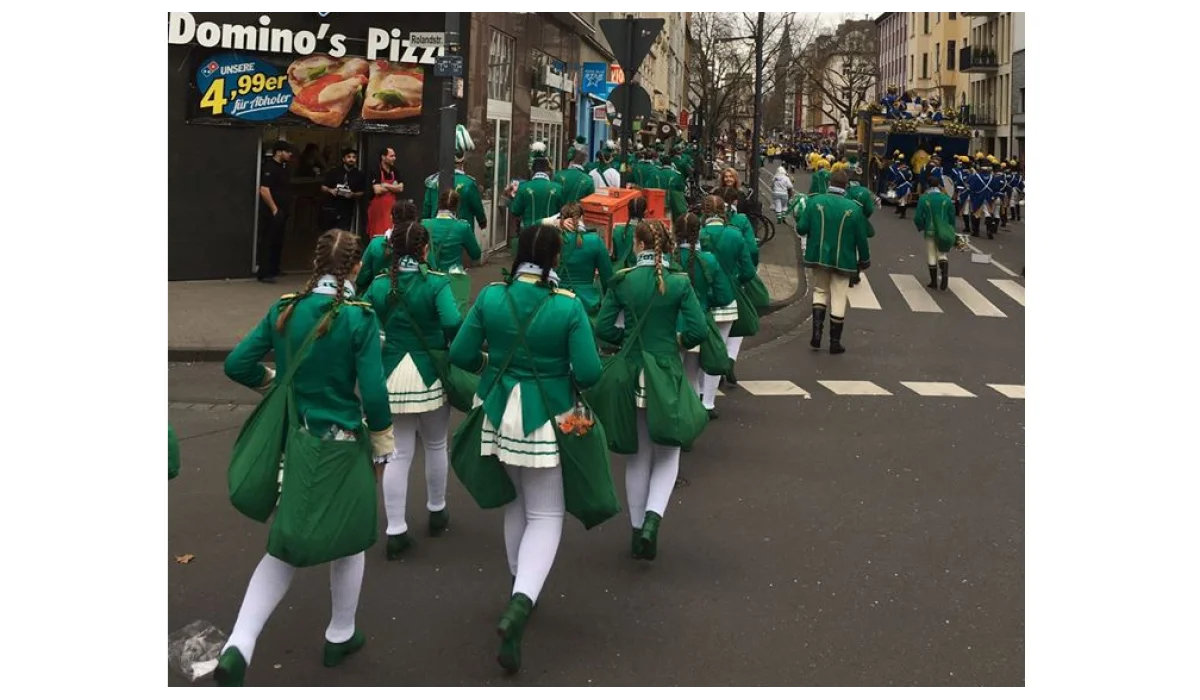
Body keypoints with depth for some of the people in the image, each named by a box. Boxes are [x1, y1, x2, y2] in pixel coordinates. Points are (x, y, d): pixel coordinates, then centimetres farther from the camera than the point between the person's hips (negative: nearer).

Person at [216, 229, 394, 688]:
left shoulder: (284, 310, -2)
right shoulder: (359, 317, -15)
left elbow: (236, 365, 0)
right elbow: (373, 393, -16)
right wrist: (384, 443, -1)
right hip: (341, 446, -4)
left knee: (284, 548, 13)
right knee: (349, 543, 18)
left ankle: (238, 648, -1)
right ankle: (340, 637, 33)